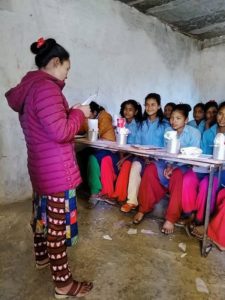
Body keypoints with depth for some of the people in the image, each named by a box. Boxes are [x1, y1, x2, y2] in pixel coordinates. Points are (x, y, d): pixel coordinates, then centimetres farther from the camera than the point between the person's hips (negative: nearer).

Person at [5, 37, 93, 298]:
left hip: (41, 166, 10)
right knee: (57, 223, 0)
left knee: (42, 212, 24)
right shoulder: (45, 87, -19)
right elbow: (60, 132, -25)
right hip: (56, 171, -10)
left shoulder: (28, 86, 12)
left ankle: (42, 256, 46)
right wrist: (79, 113, -9)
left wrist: (69, 113, 11)